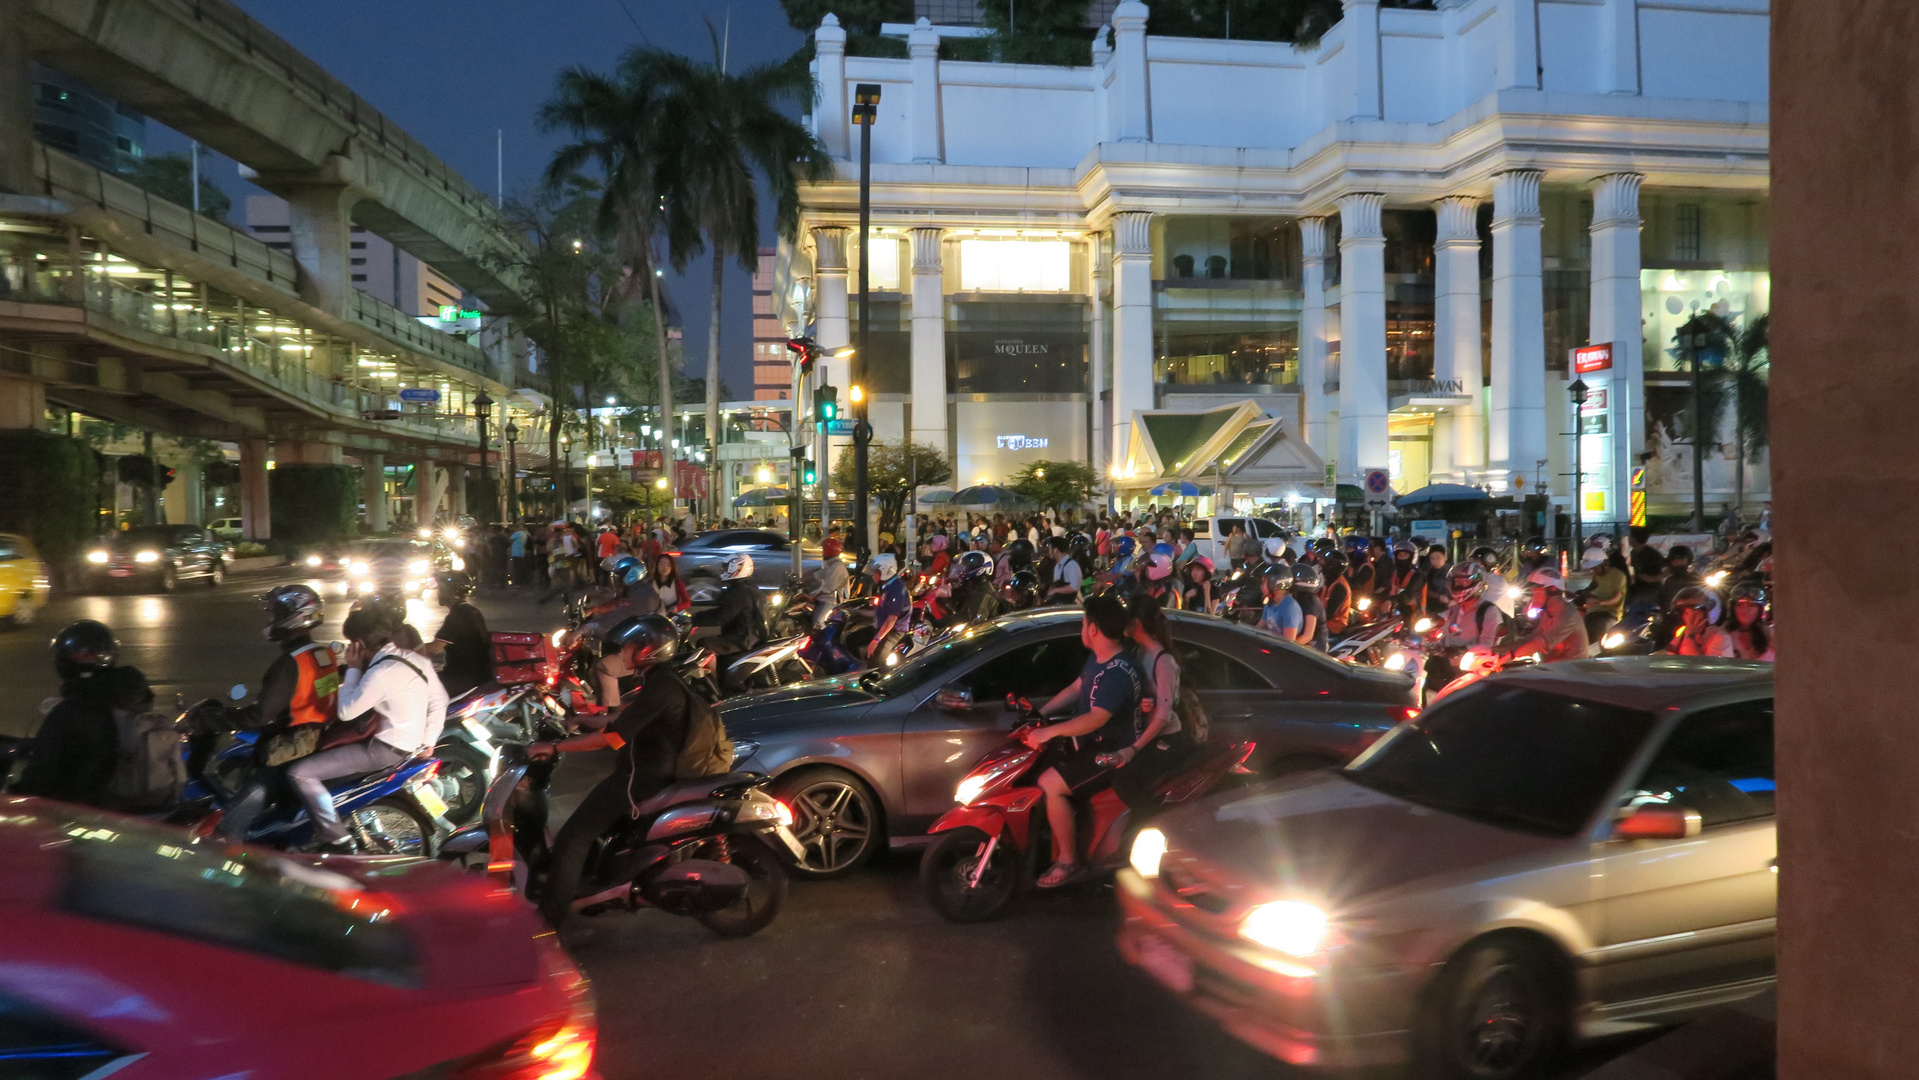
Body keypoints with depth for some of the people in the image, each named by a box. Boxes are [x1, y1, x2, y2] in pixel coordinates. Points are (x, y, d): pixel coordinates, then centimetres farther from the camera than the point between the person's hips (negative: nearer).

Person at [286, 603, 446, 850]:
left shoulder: (382, 673, -24)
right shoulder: (418, 659, 2)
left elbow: (347, 711, -18)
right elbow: (439, 700, 10)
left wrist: (352, 669, -7)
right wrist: (428, 741, 12)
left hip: (385, 750, -10)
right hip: (410, 744, 10)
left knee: (299, 773, -11)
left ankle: (335, 840, -8)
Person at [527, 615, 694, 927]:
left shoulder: (660, 687, -23)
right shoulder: (661, 679, 10)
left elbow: (611, 736, -26)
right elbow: (623, 717, 22)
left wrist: (553, 747, -22)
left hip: (642, 777, -11)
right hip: (646, 769, 11)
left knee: (572, 838, -12)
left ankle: (549, 919, -11)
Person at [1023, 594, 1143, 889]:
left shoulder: (1118, 673, -27)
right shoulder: (1097, 658, 6)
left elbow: (1096, 719, -34)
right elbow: (1075, 689, 16)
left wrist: (1050, 731, -34)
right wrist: (1039, 713, 6)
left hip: (1111, 754, -11)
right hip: (1092, 744, 11)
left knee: (1049, 784, -23)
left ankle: (1067, 860, -9)